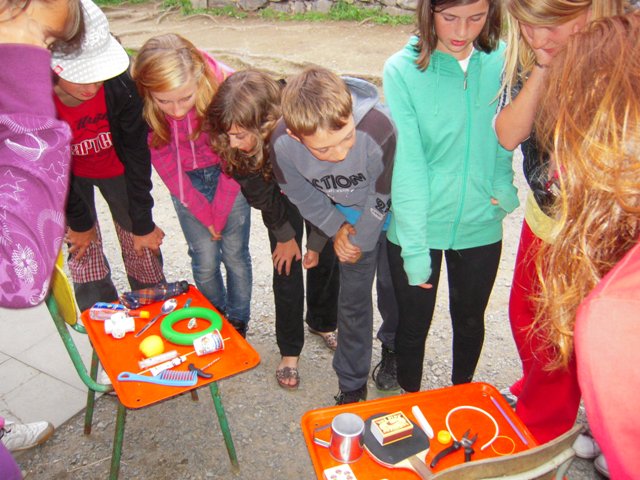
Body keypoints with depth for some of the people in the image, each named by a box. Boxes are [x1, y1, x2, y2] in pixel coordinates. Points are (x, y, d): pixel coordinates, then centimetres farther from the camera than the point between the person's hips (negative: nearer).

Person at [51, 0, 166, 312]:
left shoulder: (120, 85, -33)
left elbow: (136, 154, -20)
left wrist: (143, 224, -13)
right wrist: (78, 222, -7)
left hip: (115, 167, 0)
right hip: (68, 176, 0)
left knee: (141, 245, 7)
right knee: (83, 253, 4)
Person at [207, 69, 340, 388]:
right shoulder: (236, 146, -34)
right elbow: (260, 194, -14)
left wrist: (317, 244, -12)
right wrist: (285, 235, -4)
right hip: (282, 194, 1)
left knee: (326, 259, 9)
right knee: (286, 267, -1)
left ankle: (322, 322, 37)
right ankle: (290, 350, 15)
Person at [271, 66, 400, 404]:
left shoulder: (378, 127, -43)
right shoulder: (282, 144, -32)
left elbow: (381, 196, -24)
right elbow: (301, 194, -9)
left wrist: (362, 241, -11)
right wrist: (337, 228, -6)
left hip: (389, 210, -1)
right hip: (349, 214, 2)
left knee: (392, 286, 16)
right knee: (353, 297, 6)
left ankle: (394, 347, 48)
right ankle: (352, 385, 26)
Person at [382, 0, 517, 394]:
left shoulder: (504, 61, -6)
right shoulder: (403, 70, -15)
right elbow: (407, 165, -17)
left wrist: (505, 187, -11)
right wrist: (413, 246, -17)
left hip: (481, 225, 3)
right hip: (418, 227, -2)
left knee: (470, 322, 22)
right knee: (414, 324, 15)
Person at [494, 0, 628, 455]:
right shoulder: (527, 58, -7)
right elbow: (508, 134, -18)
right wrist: (544, 69, -25)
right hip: (541, 215, 6)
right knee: (525, 317, 23)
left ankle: (542, 428, 41)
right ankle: (537, 388, 56)